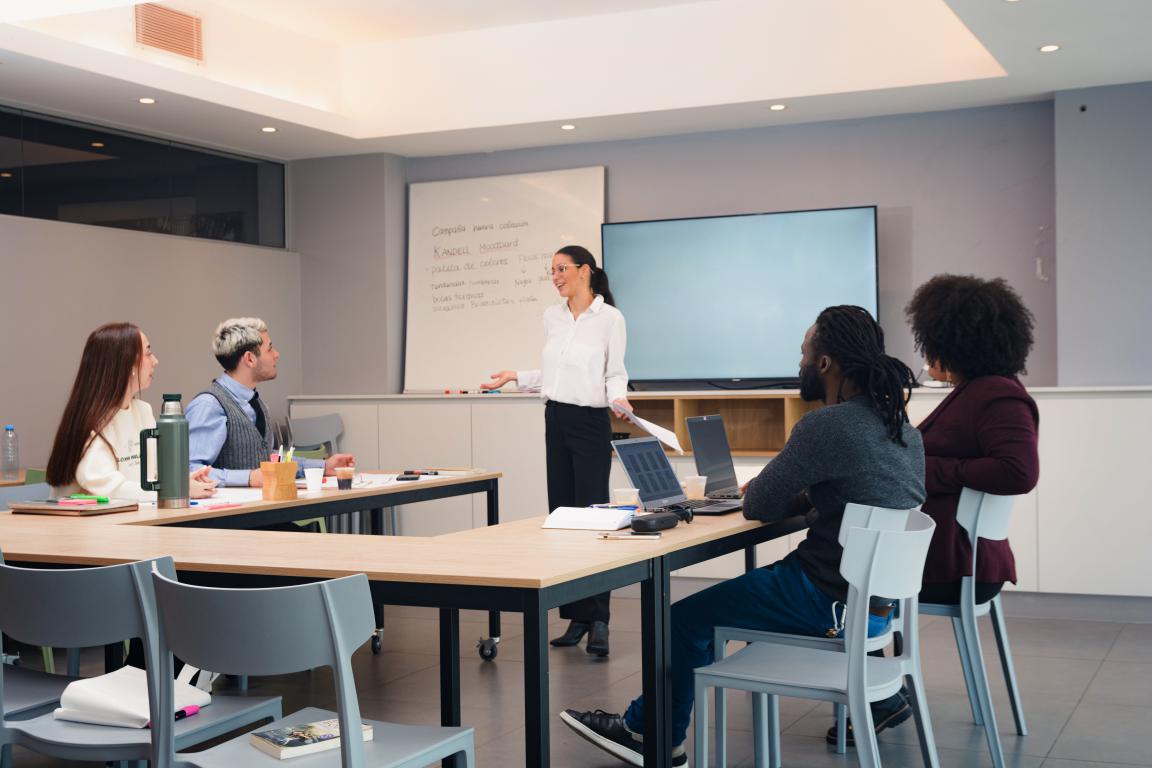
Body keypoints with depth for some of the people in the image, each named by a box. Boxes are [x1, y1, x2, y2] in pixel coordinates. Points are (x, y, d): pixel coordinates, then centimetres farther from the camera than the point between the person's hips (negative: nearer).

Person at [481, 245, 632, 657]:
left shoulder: (610, 318, -6)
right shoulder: (552, 316, 10)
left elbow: (615, 374, -5)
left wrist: (619, 399, -24)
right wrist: (514, 376, 10)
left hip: (590, 423, -6)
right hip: (556, 421, 6)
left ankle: (598, 622, -6)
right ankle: (575, 616, 12)